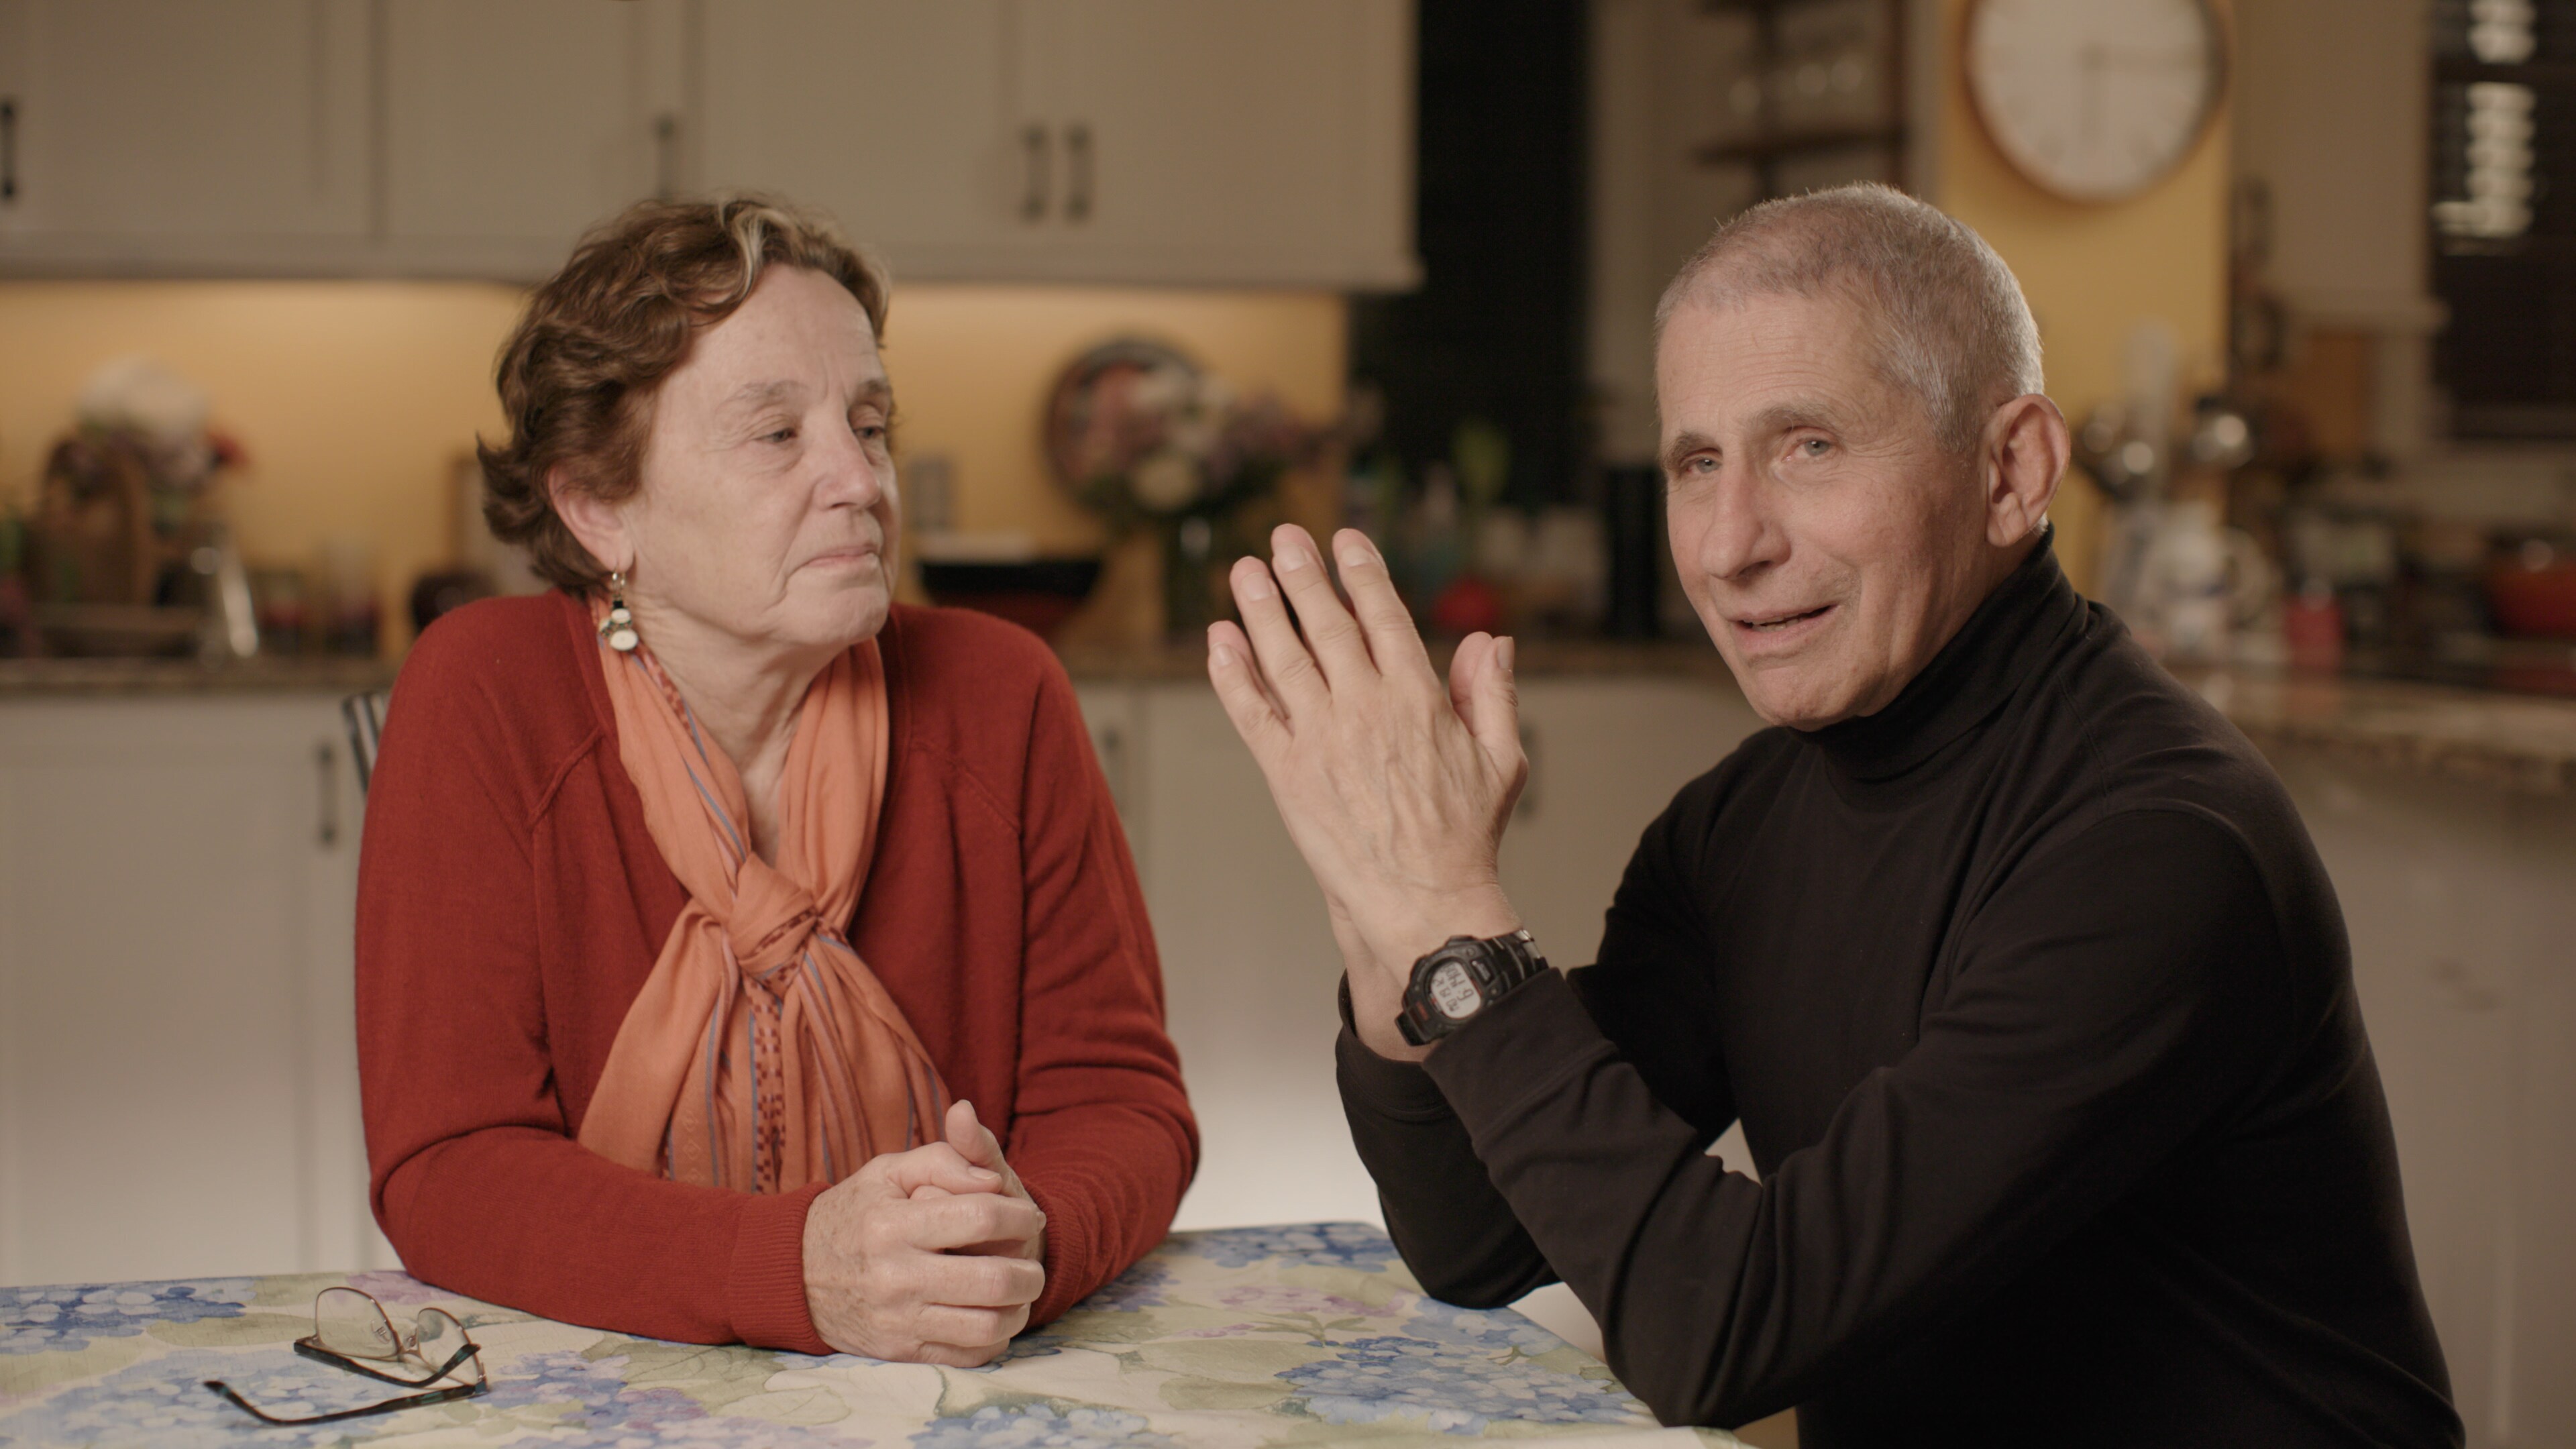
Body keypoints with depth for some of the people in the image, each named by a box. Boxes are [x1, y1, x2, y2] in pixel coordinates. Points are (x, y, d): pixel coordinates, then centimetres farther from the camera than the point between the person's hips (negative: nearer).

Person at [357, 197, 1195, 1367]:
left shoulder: (996, 700, -1)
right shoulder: (483, 697, -7)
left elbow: (1117, 1095, 0)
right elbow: (445, 1170, -12)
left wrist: (1025, 1244, -23)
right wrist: (800, 1269, -27)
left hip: (958, 1399, 3)